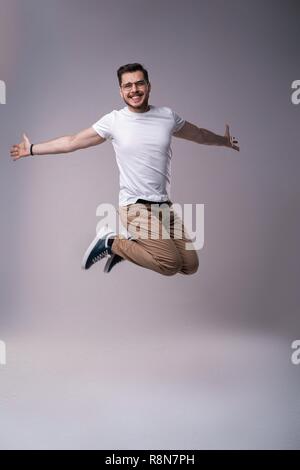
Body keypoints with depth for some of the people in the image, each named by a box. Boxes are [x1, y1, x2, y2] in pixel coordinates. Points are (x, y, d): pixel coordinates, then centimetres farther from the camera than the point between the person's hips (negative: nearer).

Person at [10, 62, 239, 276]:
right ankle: (112, 242, 0)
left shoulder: (167, 115, 4)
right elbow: (72, 142, 4)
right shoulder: (113, 121, -5)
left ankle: (127, 243, 16)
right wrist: (31, 149, 6)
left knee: (191, 265, 1)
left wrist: (224, 141, 36)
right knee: (171, 263, -20)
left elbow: (198, 134, 23)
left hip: (165, 205, 5)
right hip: (135, 206, -5)